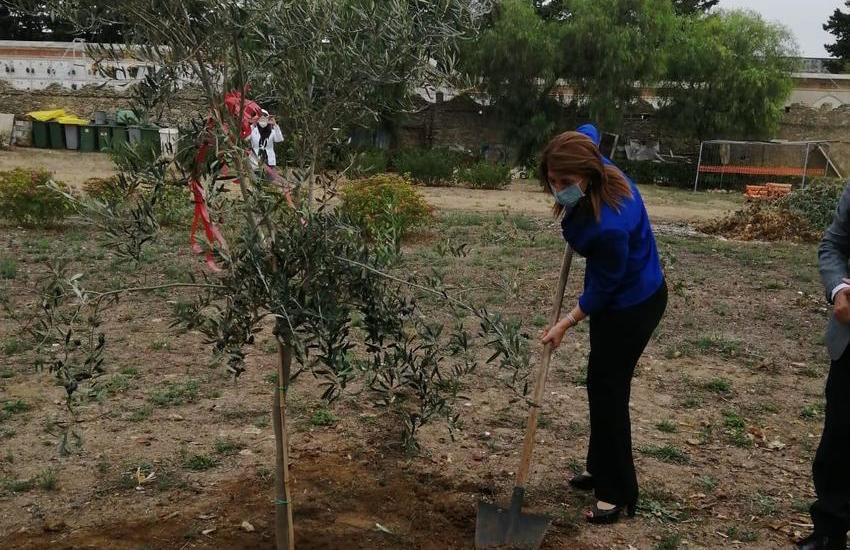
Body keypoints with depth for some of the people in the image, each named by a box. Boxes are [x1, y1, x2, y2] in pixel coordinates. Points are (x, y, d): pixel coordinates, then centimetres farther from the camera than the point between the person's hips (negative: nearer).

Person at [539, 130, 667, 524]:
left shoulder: (610, 224, -39)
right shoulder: (597, 170, -16)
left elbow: (604, 286, -23)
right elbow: (587, 132, 9)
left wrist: (565, 325, -11)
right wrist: (570, 207, 8)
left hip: (633, 305, -9)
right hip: (615, 296, 9)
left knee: (608, 389, -1)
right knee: (601, 383, 18)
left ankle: (618, 492, 13)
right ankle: (600, 468, 35)